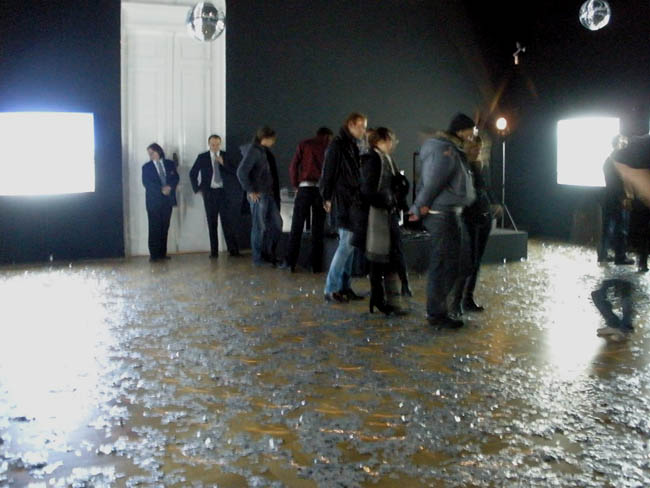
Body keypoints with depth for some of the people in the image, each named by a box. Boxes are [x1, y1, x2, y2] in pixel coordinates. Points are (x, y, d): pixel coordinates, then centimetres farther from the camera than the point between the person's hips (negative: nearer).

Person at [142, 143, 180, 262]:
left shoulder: (170, 164, 13)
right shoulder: (146, 167, 7)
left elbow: (176, 178, 5)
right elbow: (146, 183, -4)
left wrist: (169, 187, -15)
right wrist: (161, 189, -14)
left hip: (167, 199, 2)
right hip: (153, 200, -2)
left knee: (165, 227, 3)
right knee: (154, 228, -6)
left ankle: (162, 253, 8)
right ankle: (154, 254, -5)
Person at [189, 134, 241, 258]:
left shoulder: (226, 156, 5)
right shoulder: (202, 157, 5)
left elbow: (233, 172, -1)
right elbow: (192, 174, 11)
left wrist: (223, 163, -14)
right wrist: (197, 189, 5)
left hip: (224, 192, 0)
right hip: (209, 192, 1)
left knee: (228, 221, -5)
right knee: (212, 223, 2)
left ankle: (233, 250, -2)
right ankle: (214, 251, 6)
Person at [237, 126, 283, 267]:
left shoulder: (265, 152, 14)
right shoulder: (253, 151, -12)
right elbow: (241, 172, -19)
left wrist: (275, 193, 10)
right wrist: (250, 191, -16)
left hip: (269, 195, 9)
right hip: (258, 196, -9)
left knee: (277, 224, 10)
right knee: (260, 227, -2)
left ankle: (269, 254, 21)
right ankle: (258, 258, 8)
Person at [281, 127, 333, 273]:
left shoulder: (304, 145, 8)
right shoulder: (328, 148, 9)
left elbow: (293, 166, 0)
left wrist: (295, 184, 10)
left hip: (305, 188, -1)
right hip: (321, 189, 1)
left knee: (296, 227, 3)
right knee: (317, 229, 6)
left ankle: (290, 262, 2)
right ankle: (316, 265, 7)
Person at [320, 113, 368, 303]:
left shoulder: (353, 146, 16)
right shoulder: (338, 145, -9)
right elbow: (328, 172, -12)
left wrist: (360, 198, 16)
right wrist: (327, 198, -14)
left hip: (354, 202, 9)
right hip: (343, 202, -9)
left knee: (349, 244, 10)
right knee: (347, 244, -10)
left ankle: (344, 287, 16)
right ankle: (331, 289, -4)